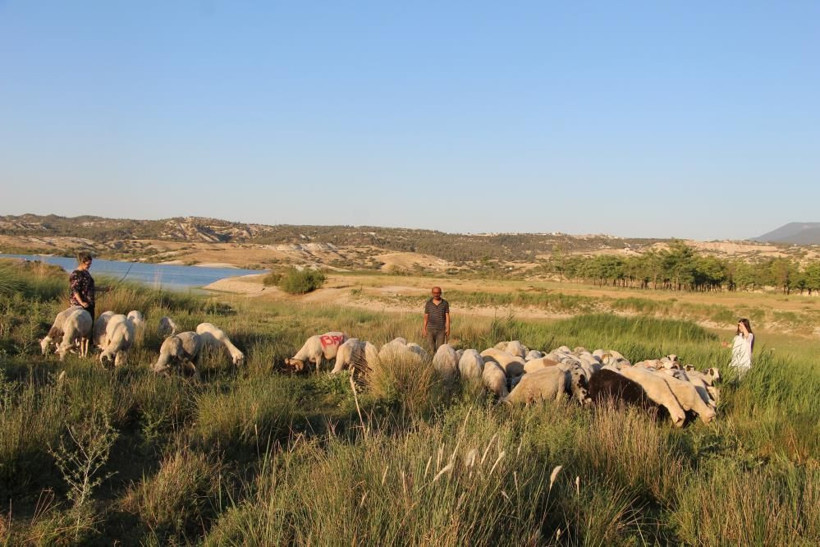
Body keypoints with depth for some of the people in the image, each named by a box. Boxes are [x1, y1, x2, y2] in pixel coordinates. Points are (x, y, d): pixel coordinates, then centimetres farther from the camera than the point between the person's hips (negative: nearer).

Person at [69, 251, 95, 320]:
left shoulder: (85, 272, 11)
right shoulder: (75, 275, -15)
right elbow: (75, 291, -21)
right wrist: (81, 303, -29)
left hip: (89, 305, 9)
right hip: (79, 306, -9)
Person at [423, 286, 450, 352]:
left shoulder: (445, 303, -1)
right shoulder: (428, 303, 0)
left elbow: (447, 316, -3)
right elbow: (426, 317, 3)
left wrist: (448, 328, -12)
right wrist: (424, 329, -1)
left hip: (441, 329, -1)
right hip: (431, 329, 1)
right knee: (431, 348, -4)